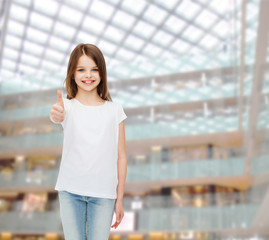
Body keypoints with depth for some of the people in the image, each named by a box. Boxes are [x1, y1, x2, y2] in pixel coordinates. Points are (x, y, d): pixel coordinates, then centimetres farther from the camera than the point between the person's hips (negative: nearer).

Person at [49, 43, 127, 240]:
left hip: (104, 193, 0)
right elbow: (58, 116, -26)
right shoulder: (68, 106, 0)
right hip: (70, 191, 0)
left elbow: (121, 157, 2)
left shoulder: (114, 110, 2)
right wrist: (56, 115, -50)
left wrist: (119, 199, 2)